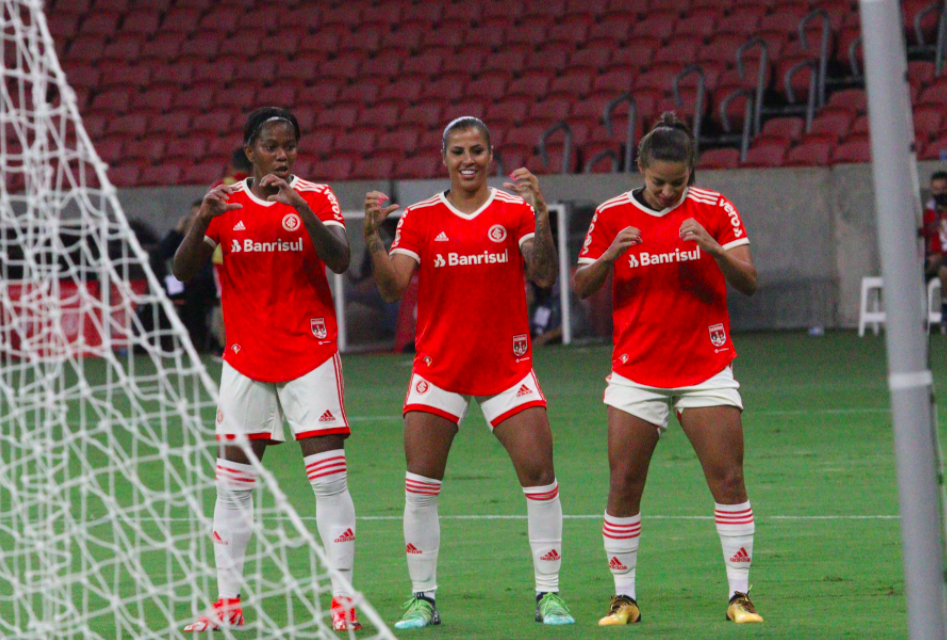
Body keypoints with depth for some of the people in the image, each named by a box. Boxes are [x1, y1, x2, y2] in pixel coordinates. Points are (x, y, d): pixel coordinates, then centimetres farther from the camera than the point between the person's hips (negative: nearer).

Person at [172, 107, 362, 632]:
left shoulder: (315, 198, -2)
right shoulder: (226, 202, 3)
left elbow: (339, 260, -17)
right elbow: (182, 270, -3)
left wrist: (298, 205, -29)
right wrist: (203, 220, -21)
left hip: (310, 352, -2)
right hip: (245, 360, 2)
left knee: (330, 479, -8)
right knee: (233, 483, 2)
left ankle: (342, 598, -4)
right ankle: (228, 600, 8)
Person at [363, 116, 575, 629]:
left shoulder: (515, 211, 0)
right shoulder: (419, 218, 3)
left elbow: (543, 276, -13)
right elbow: (392, 287, -6)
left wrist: (540, 217, -26)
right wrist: (373, 237, -21)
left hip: (507, 365, 0)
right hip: (437, 367, 1)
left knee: (538, 471, -9)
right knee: (420, 483, -5)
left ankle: (548, 594, 0)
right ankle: (422, 596, 5)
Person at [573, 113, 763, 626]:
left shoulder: (714, 210, -2)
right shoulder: (612, 216, 0)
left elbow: (748, 282, -9)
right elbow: (582, 288, 2)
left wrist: (712, 247, -27)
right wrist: (609, 255, -17)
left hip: (706, 368, -1)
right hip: (636, 370, 1)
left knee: (729, 481, -7)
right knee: (623, 486, -3)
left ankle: (739, 594, 0)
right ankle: (624, 597, 8)